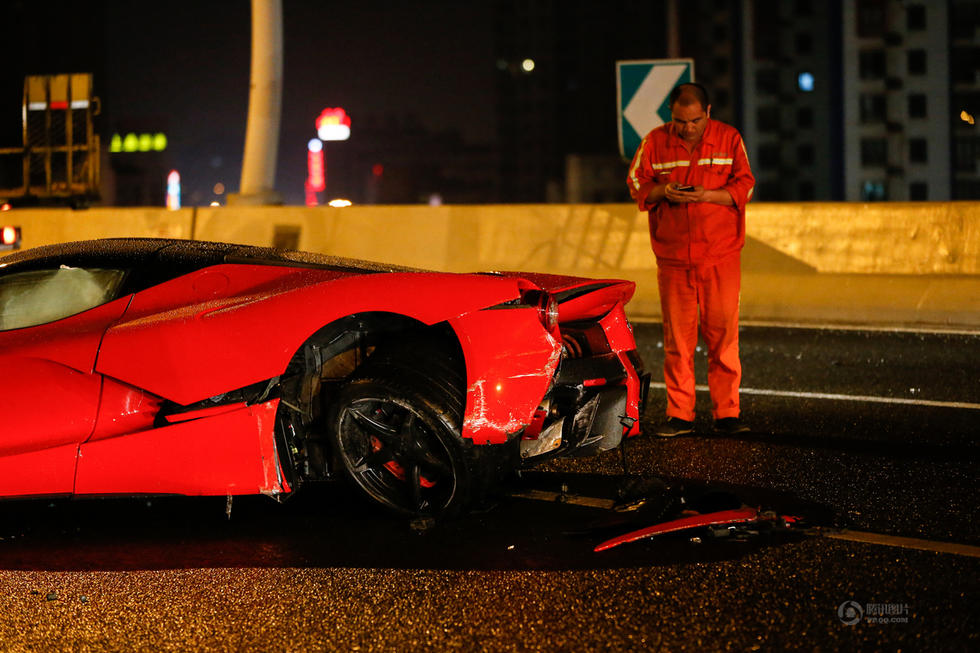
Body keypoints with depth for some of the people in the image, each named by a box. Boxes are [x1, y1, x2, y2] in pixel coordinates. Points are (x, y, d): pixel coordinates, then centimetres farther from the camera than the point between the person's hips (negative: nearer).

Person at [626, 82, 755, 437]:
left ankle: (726, 413, 3)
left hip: (721, 256, -1)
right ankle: (679, 415, 6)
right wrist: (663, 191, -12)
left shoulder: (729, 139, 3)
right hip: (673, 258, 1)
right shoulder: (655, 142, 4)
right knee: (677, 338, 1)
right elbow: (636, 183, 8)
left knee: (723, 334, -3)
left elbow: (744, 186, 1)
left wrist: (707, 195, -16)